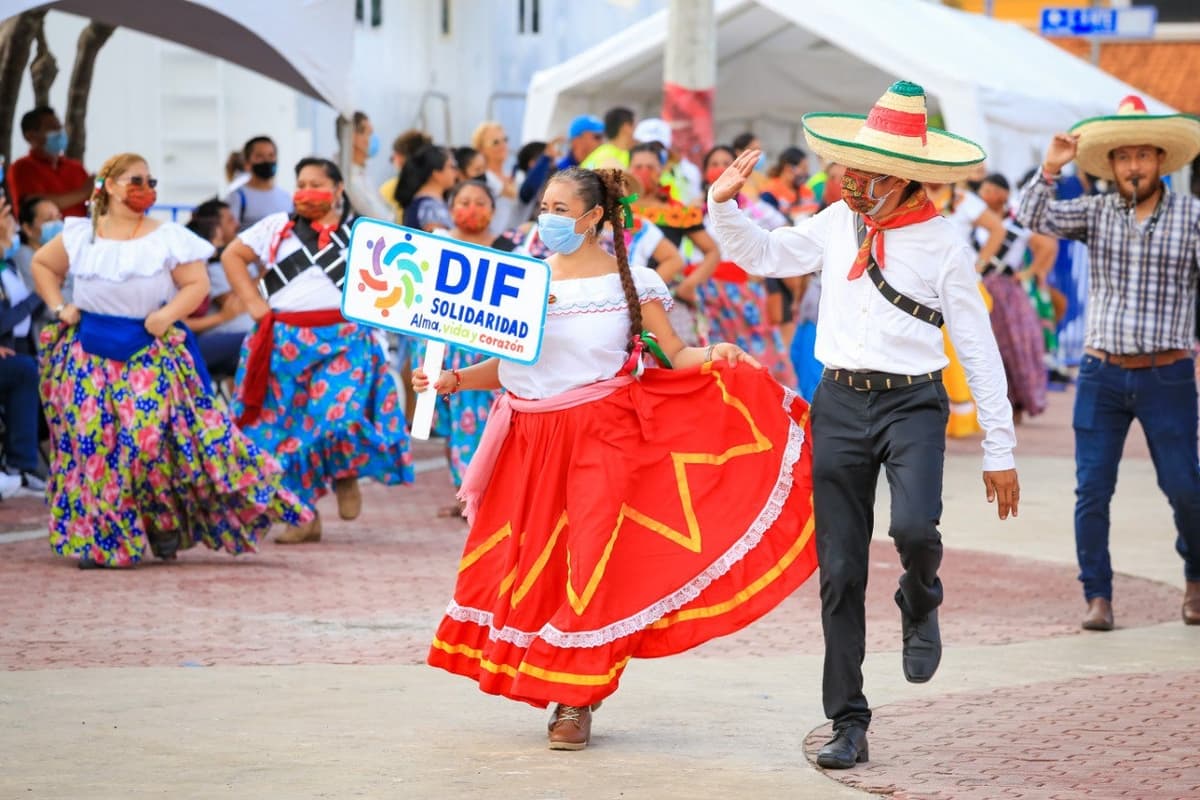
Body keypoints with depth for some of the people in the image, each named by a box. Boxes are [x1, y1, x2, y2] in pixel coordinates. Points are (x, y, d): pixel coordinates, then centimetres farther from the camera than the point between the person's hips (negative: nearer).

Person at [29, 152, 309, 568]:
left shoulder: (168, 238, 1)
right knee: (90, 438, -4)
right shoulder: (81, 235, 8)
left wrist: (168, 315, -15)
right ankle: (96, 539, 4)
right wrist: (59, 307, 8)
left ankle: (165, 524, 6)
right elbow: (42, 264, 20)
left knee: (152, 437, -13)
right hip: (91, 354, 2)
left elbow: (197, 284, 0)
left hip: (151, 353, -2)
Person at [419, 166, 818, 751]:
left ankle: (573, 701, -3)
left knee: (590, 563, -9)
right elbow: (505, 367, 11)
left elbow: (676, 356, -1)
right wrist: (453, 380, -4)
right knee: (533, 560, 3)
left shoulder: (631, 284, 0)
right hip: (532, 439, 3)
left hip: (602, 437, -3)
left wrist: (713, 355, -20)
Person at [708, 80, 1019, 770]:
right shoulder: (837, 224, 6)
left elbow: (980, 350, -2)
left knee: (913, 525, -30)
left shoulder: (945, 245, -5)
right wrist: (725, 203, 3)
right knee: (840, 571, 3)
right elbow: (761, 255, 21)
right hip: (841, 403, 4)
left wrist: (1000, 450, -3)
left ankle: (920, 605, 7)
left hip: (913, 403, -4)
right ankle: (849, 726, 12)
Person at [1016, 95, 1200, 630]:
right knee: (1092, 490, -3)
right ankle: (1097, 596, 7)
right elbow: (1033, 218, -7)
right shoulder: (1095, 213, 5)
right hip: (1101, 375, 1)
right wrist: (1050, 168, -20)